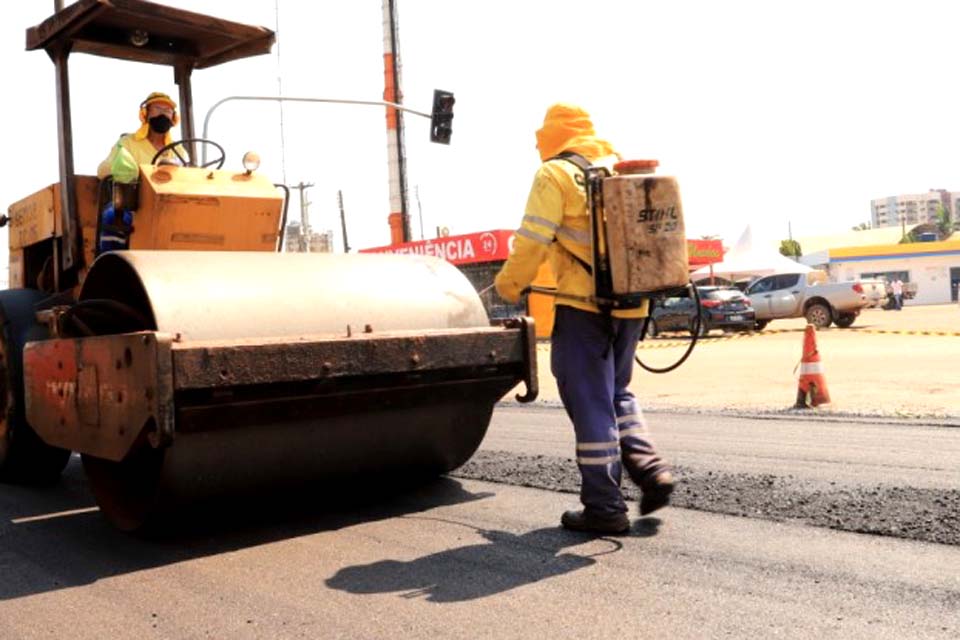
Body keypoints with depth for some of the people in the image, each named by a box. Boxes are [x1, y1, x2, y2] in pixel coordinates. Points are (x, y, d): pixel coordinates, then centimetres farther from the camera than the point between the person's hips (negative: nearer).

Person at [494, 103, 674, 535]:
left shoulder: (555, 175, -5)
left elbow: (533, 241, -12)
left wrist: (509, 284, 3)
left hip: (583, 306, -7)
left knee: (590, 404, 0)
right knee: (617, 393, 23)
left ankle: (604, 507, 5)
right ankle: (649, 469, 10)